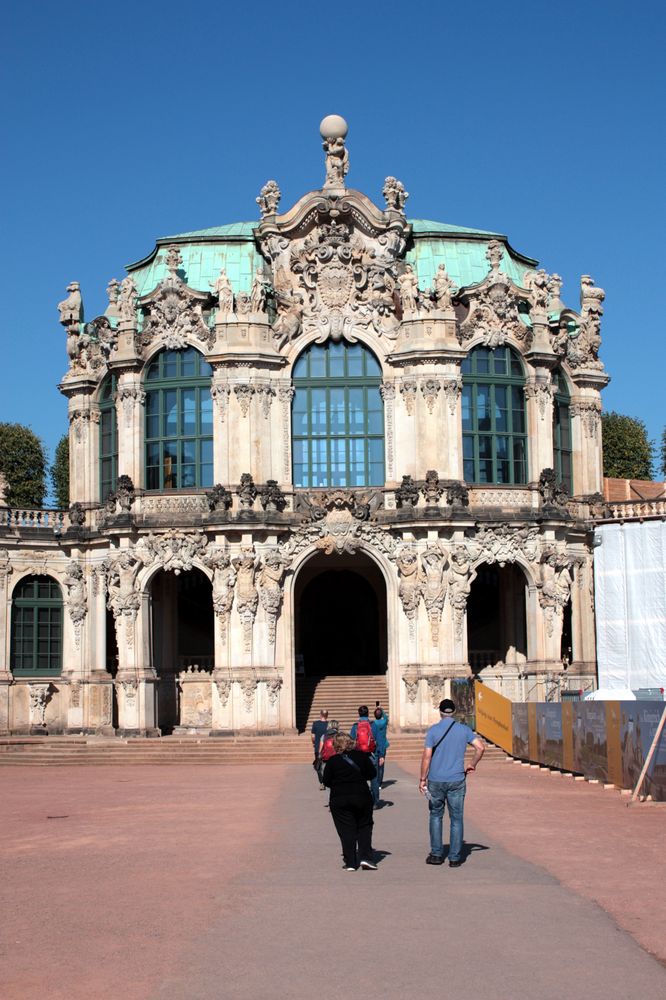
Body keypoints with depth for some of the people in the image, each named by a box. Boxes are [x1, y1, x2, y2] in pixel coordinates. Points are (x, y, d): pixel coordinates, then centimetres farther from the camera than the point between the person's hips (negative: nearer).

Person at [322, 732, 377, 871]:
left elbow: (326, 781, -2)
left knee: (346, 830, 5)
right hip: (362, 797, 1)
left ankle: (350, 863, 2)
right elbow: (372, 773, 3)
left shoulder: (332, 761, -4)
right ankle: (365, 857, 2)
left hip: (339, 799, -1)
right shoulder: (361, 756, -1)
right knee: (364, 827, 15)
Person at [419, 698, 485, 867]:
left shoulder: (433, 730, -5)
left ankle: (436, 854, 13)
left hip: (436, 780, -1)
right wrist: (472, 764, 8)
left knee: (436, 815, 15)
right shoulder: (464, 730, 2)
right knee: (456, 818, 7)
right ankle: (455, 858, 7)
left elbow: (427, 756, -9)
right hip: (457, 780, 1)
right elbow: (480, 747, -6)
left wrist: (422, 779, -4)